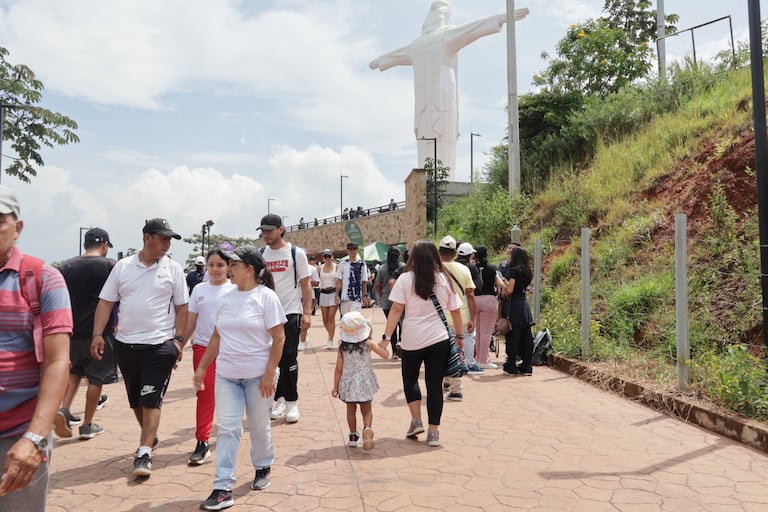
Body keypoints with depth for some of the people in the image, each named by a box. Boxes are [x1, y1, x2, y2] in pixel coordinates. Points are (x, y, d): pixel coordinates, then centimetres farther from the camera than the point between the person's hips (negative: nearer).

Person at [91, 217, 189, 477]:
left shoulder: (173, 269, -2)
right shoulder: (122, 266, 2)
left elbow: (182, 307, 1)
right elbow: (105, 302, 4)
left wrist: (178, 339, -6)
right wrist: (97, 335, -5)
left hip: (160, 345, -3)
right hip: (125, 344, 3)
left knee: (151, 400, -4)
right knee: (135, 400, 16)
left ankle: (144, 453, 2)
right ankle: (150, 437, 37)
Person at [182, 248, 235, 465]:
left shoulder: (234, 290, -3)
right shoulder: (199, 290, 6)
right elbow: (190, 323, 11)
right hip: (203, 348, 2)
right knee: (204, 395, 0)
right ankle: (202, 442, 5)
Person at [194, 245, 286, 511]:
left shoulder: (266, 297, -10)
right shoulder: (226, 299, 7)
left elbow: (278, 338, -12)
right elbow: (217, 336, 14)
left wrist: (270, 373, -16)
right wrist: (202, 367, 12)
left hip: (257, 375, -4)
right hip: (226, 375, 5)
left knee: (259, 426, 11)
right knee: (227, 429, 3)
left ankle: (263, 468, 36)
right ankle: (223, 489, 8)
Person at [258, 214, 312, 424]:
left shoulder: (296, 253, -3)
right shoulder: (261, 255, 8)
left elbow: (305, 284, -2)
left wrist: (307, 313, -9)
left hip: (290, 313, -4)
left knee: (288, 359, -3)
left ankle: (291, 402, 10)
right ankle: (280, 399, 22)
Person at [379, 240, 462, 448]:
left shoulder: (405, 279, -3)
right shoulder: (444, 279, 5)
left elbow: (396, 310, -8)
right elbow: (455, 311, 8)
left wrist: (386, 337, -5)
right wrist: (460, 336, 18)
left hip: (412, 340, -1)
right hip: (440, 339, 2)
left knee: (410, 379, 21)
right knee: (435, 384, 7)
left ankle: (416, 421, 15)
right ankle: (433, 432, 10)